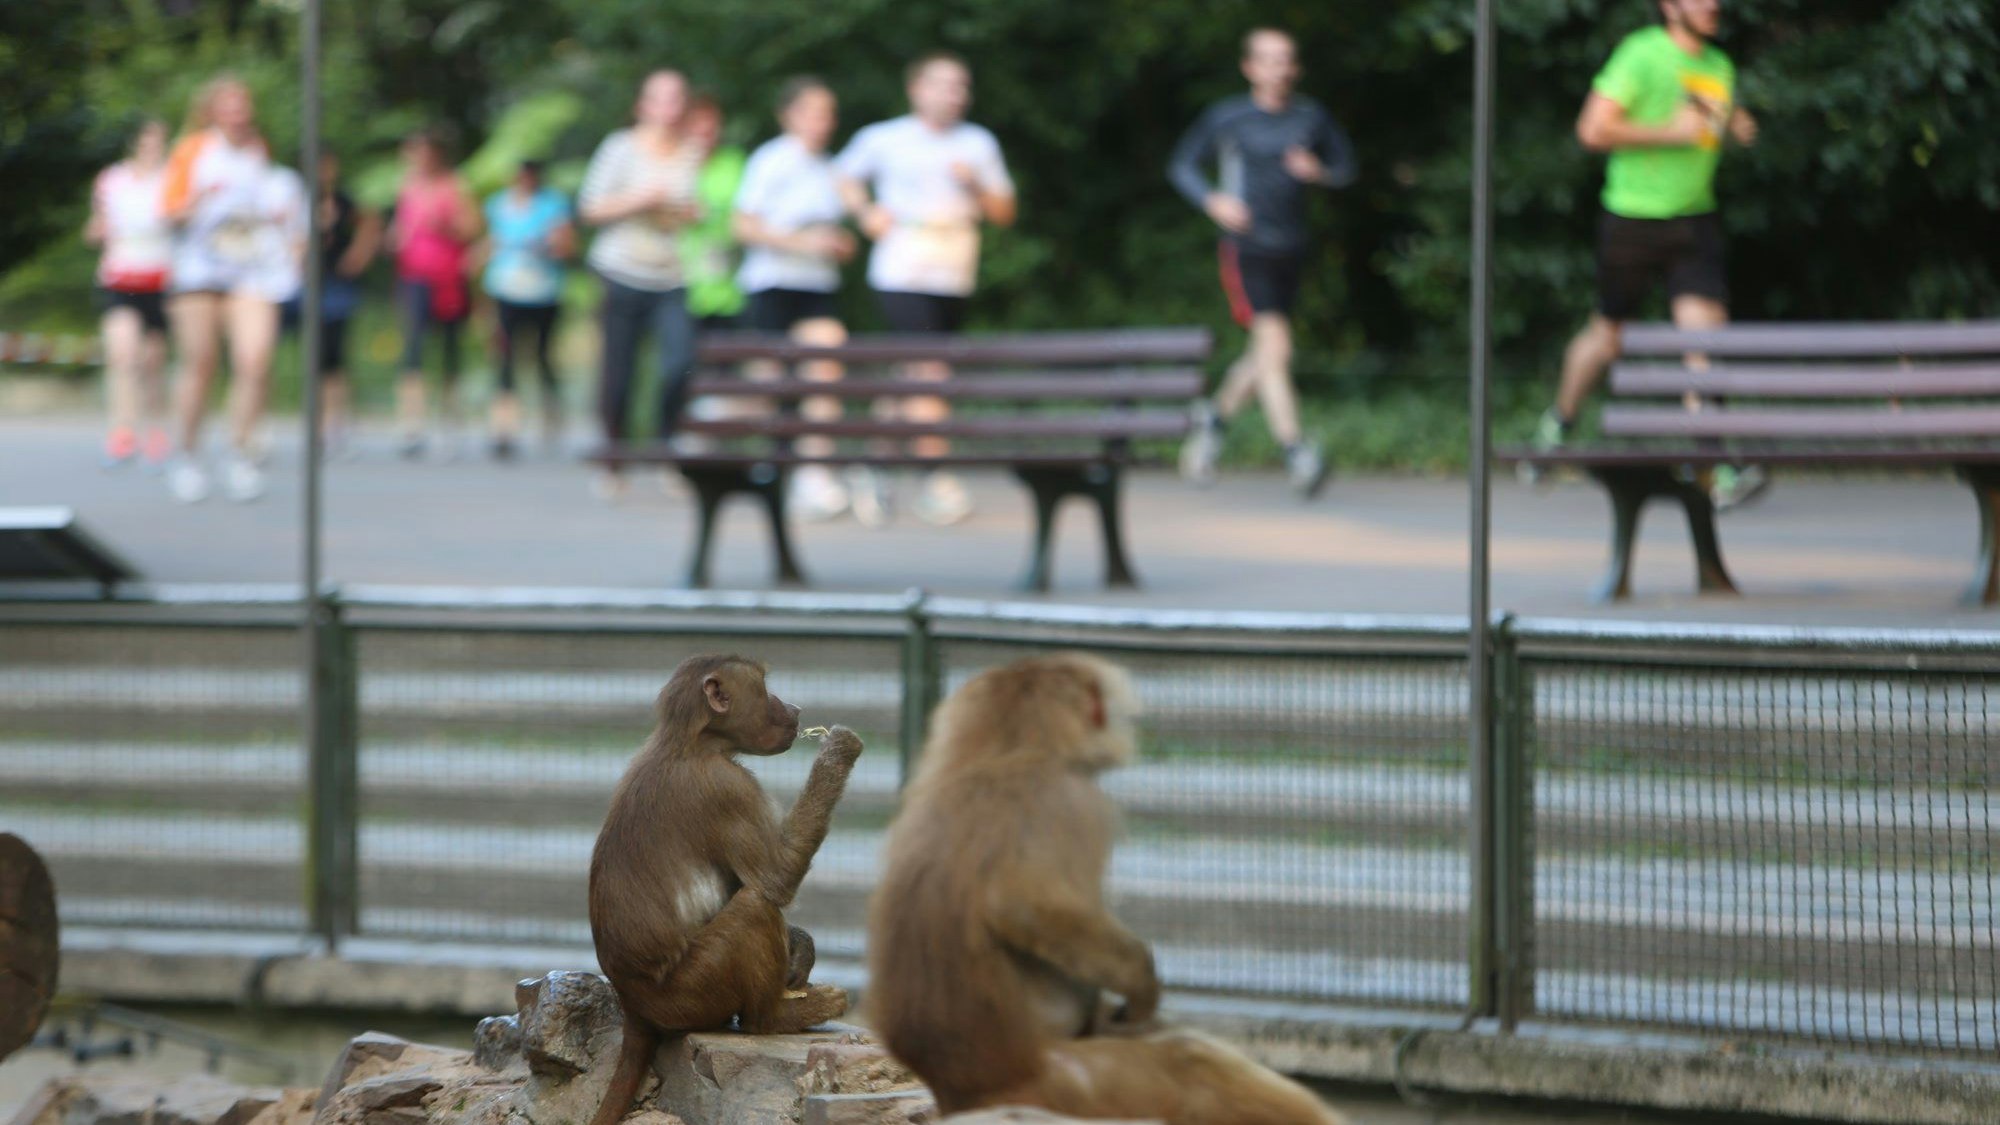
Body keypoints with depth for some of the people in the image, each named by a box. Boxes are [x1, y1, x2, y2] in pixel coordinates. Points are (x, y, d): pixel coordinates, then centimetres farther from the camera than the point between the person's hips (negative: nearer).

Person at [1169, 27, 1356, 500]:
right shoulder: (1227, 118, -3)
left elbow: (1344, 166, 16)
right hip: (1246, 250, -4)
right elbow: (1182, 165, 7)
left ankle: (1215, 417, 39)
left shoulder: (1311, 117, 6)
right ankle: (1296, 452, -19)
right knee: (1275, 348, -17)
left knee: (1263, 358, 13)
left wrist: (1318, 172, -7)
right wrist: (1213, 200, -11)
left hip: (1291, 249, 4)